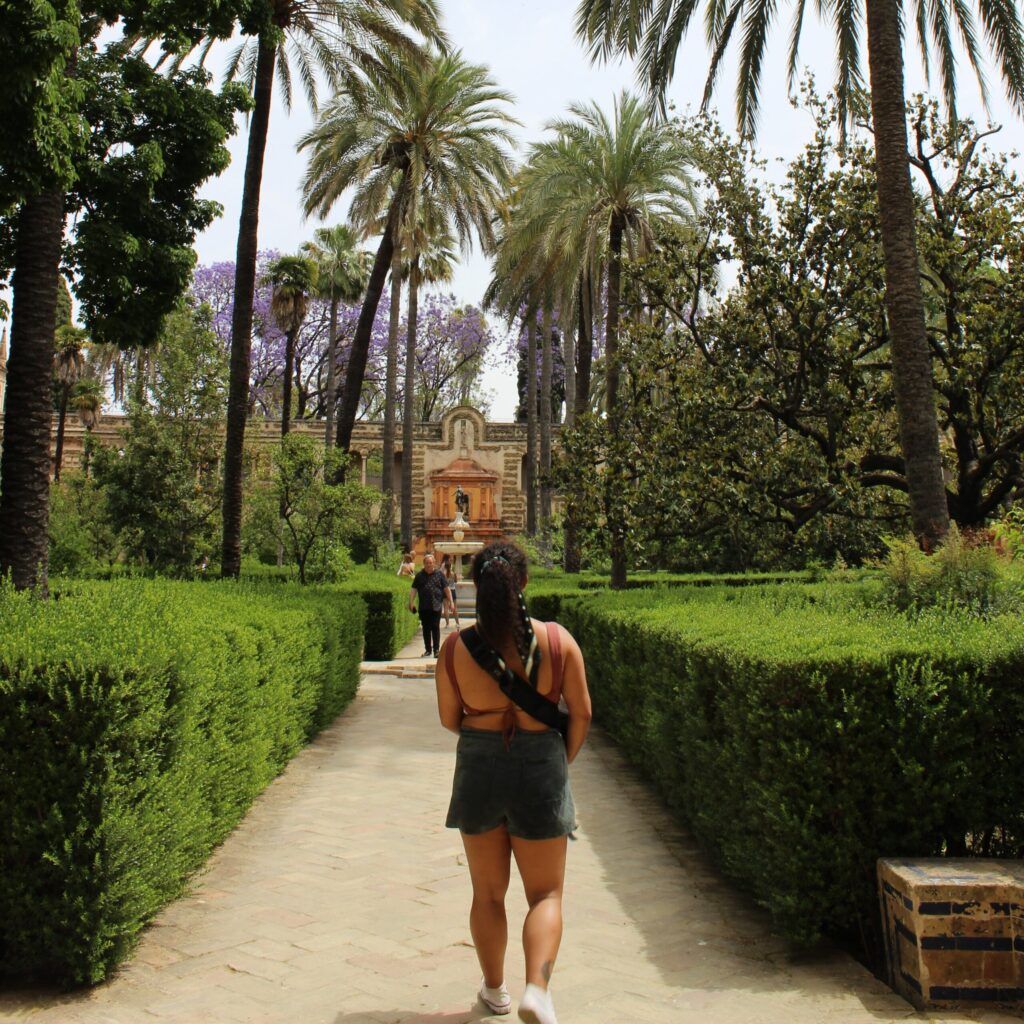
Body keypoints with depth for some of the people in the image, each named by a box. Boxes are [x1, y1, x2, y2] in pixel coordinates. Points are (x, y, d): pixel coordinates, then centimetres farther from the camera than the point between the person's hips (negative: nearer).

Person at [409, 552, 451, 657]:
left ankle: (436, 650, 5)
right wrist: (411, 602, -4)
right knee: (426, 628, 8)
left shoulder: (439, 574, 2)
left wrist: (451, 601, -2)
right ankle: (428, 650, 17)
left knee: (435, 628, -1)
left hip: (436, 606, -2)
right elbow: (414, 589, 5)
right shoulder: (419, 575, 7)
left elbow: (446, 589, 3)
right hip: (423, 607, 2)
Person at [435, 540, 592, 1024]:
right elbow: (581, 714, -5)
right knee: (546, 893, 13)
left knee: (488, 893, 19)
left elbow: (449, 719, 1)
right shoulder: (557, 640, -10)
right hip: (540, 769, -1)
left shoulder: (455, 646, -9)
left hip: (478, 769, 1)